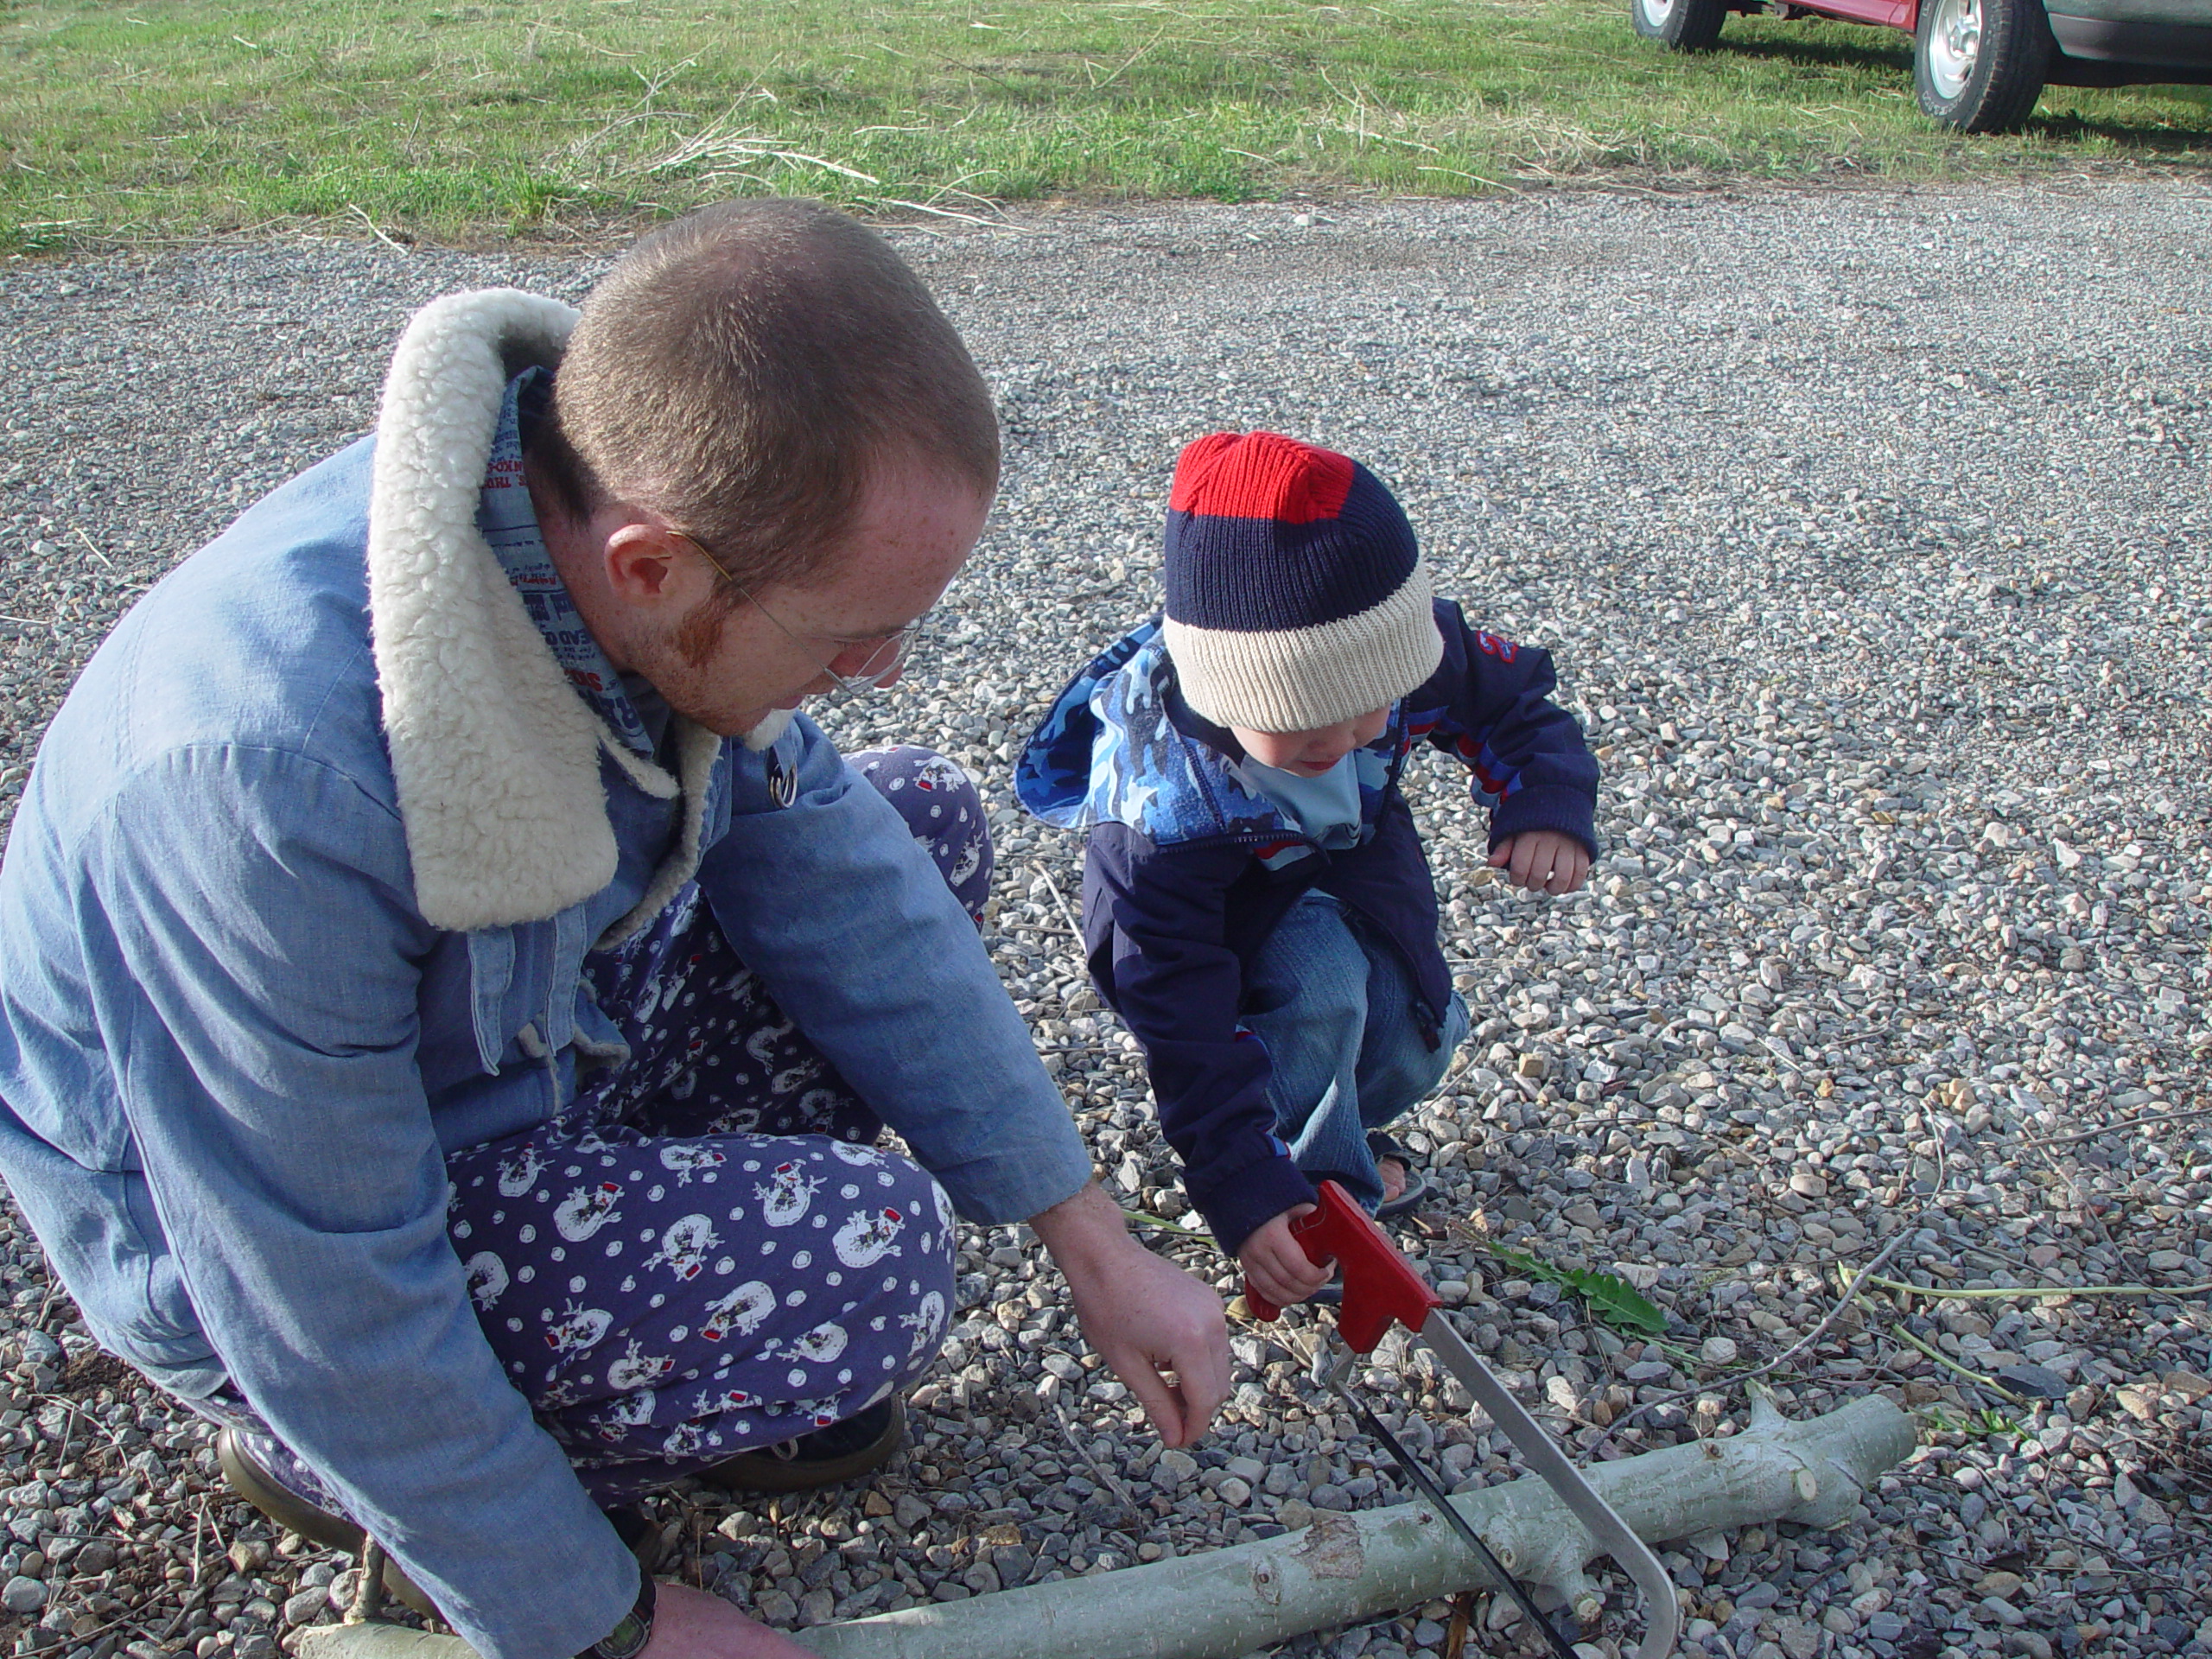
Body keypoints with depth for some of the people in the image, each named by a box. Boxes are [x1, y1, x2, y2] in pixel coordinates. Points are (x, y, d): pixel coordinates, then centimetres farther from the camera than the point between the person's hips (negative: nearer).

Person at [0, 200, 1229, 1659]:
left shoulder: (611, 499, -18)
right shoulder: (266, 771, -40)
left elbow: (824, 868, -6)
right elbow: (323, 1306, -29)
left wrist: (1092, 1242, -4)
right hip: (286, 1229, -7)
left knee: (926, 822, 2)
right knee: (866, 1258, -26)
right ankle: (304, 1439, -1)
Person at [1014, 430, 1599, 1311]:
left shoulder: (1416, 649, -33)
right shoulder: (1160, 801, -43)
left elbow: (1517, 710, -11)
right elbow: (1184, 1017, -39)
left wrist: (1547, 806, -32)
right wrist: (1242, 1190, -42)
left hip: (1354, 857, 5)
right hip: (1224, 905, -5)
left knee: (1413, 1048, -1)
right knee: (1319, 978, -32)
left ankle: (1333, 1126, 33)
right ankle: (1323, 1189, -8)